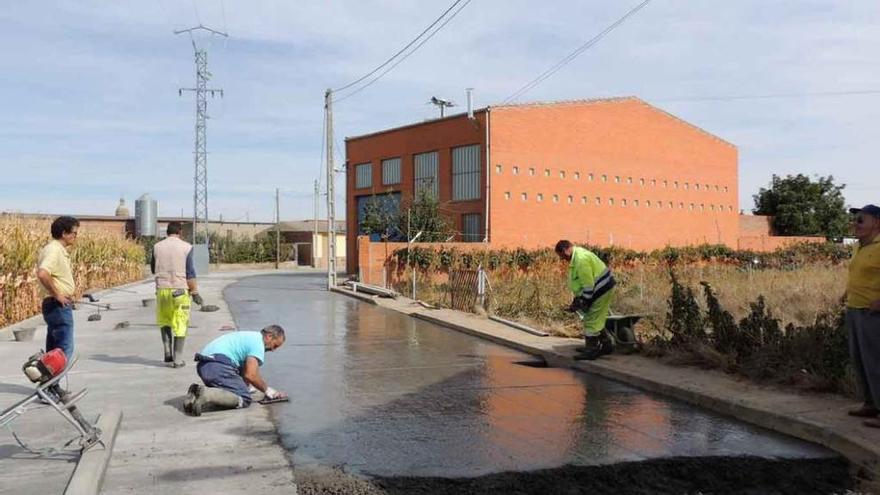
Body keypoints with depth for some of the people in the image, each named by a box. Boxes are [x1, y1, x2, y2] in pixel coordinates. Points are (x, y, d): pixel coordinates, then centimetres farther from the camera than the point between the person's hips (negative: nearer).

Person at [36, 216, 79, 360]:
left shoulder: (59, 250, 14)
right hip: (58, 306, -10)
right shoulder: (54, 250, -16)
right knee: (65, 350, -8)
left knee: (53, 351, 15)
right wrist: (57, 295, -22)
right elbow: (42, 274, -32)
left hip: (61, 306, 10)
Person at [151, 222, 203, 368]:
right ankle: (178, 359, 5)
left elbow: (153, 269, 15)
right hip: (180, 290, -2)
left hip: (162, 289, 3)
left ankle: (168, 352, 12)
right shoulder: (186, 247, -5)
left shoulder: (157, 247, 3)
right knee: (180, 325, 4)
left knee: (164, 321, 22)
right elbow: (190, 273, -8)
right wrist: (195, 293, -3)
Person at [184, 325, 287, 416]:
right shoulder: (258, 342, -3)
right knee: (244, 399, -9)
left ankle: (198, 391, 0)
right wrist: (268, 390, 2)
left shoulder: (249, 337, 28)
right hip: (219, 366, -10)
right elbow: (250, 375, -12)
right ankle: (206, 394, -24)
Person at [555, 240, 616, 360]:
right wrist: (576, 301, 14)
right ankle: (606, 345, 30)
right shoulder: (577, 255, 11)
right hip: (604, 288, 11)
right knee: (597, 320, 19)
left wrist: (584, 302, -14)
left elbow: (588, 284, -23)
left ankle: (591, 351, 4)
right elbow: (580, 283, 17)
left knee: (591, 321, -4)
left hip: (602, 289, -11)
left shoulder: (581, 259, -24)